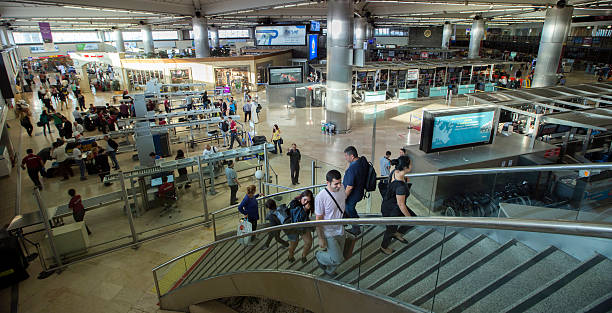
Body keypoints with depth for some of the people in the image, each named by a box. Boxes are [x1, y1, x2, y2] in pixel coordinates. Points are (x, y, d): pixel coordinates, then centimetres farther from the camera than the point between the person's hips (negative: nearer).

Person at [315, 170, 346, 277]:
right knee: (338, 259, -6)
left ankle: (330, 270, 49)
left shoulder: (341, 189, -9)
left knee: (338, 256, 19)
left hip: (340, 230, 6)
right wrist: (321, 238, -14)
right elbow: (318, 220, -18)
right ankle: (319, 256, 23)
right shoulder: (321, 197, -27)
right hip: (328, 234, -6)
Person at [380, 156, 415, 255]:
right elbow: (401, 205, -27)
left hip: (388, 203, 8)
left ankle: (397, 233, 37)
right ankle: (384, 247, 48)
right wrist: (409, 217, -10)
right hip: (391, 211, -8)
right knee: (391, 229, 20)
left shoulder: (395, 171, -14)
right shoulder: (401, 186, -39)